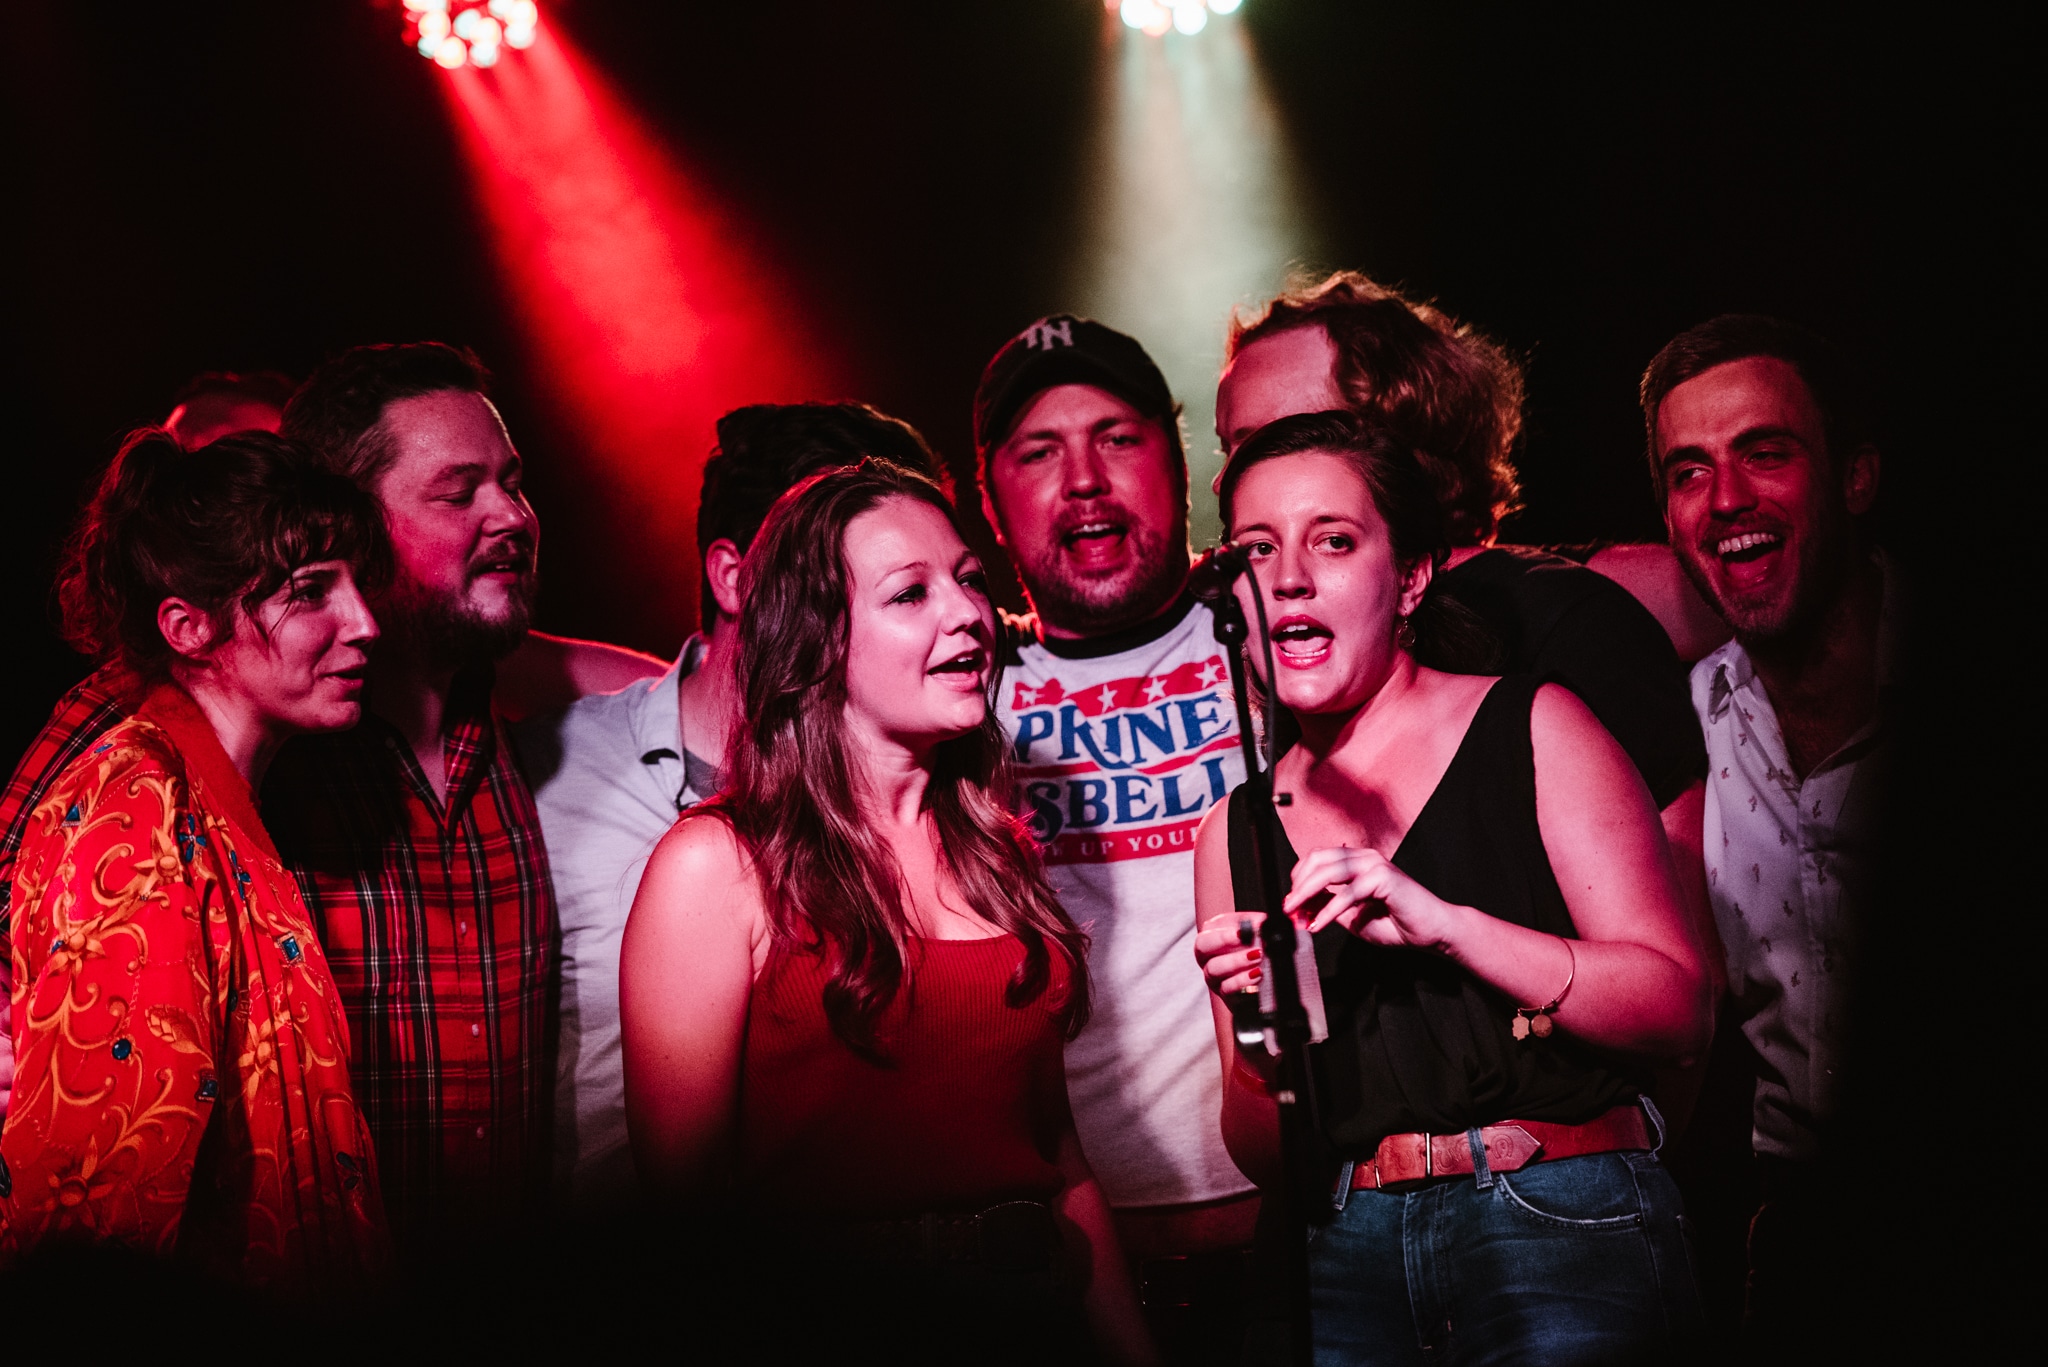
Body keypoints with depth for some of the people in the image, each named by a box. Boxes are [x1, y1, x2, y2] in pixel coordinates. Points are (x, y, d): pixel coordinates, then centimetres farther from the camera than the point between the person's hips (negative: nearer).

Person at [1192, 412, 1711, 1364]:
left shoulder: (1531, 728, 4)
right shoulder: (1239, 829, 13)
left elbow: (1677, 1008, -5)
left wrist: (1444, 922, -17)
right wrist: (1259, 1042, -8)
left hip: (1563, 1230, -2)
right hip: (1350, 1249, 3)